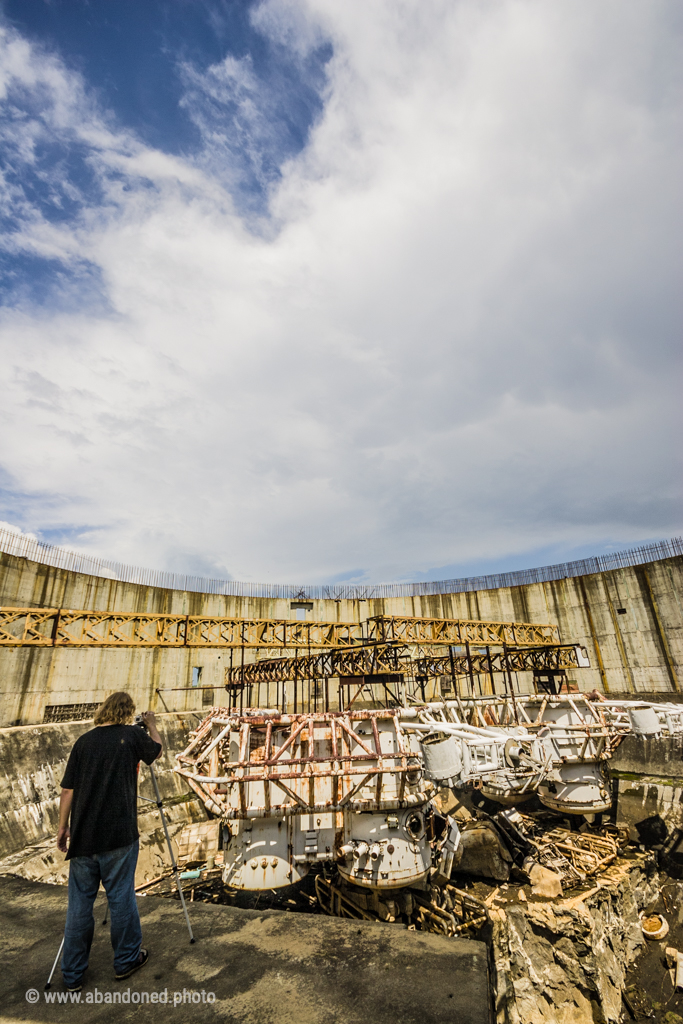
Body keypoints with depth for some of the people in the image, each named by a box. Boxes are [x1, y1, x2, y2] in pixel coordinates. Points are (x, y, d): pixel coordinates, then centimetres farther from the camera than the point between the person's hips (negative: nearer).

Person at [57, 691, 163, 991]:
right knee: (121, 897, 13)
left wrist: (63, 827, 14)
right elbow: (156, 750, 12)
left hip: (83, 836, 3)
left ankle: (72, 975, 27)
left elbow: (68, 790, 2)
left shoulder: (84, 741, 0)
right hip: (119, 835, -3)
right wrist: (151, 726, 25)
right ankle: (127, 960, 29)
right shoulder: (133, 735, -8)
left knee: (79, 904, 16)